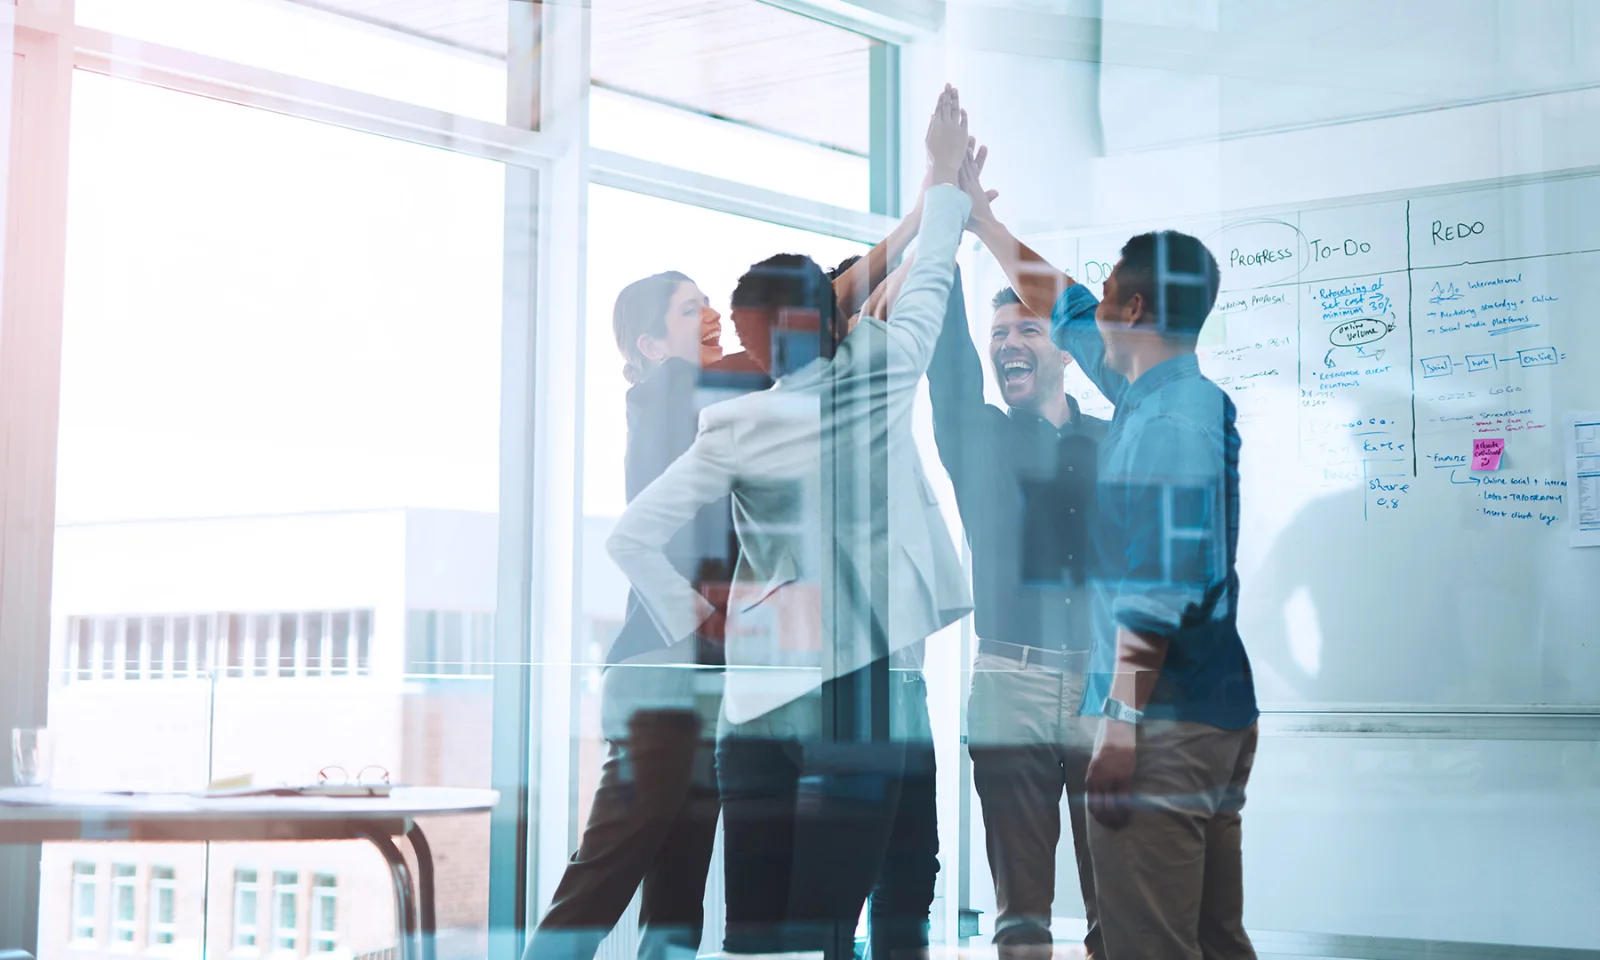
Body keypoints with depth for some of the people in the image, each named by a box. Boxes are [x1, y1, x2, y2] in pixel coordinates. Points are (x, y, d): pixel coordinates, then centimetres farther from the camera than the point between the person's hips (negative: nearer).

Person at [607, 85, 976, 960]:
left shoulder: (738, 429, 0)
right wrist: (944, 171, 29)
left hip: (761, 696, 1)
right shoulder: (882, 376, -2)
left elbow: (632, 537, -5)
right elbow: (929, 279, 15)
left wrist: (692, 619, 7)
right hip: (869, 689, -1)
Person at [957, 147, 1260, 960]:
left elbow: (1162, 587, -22)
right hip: (1220, 713, 10)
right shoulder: (1156, 390, 15)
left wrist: (1121, 718, -21)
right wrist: (980, 215, 38)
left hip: (1165, 720, -10)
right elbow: (1062, 305, 30)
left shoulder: (1173, 414, -15)